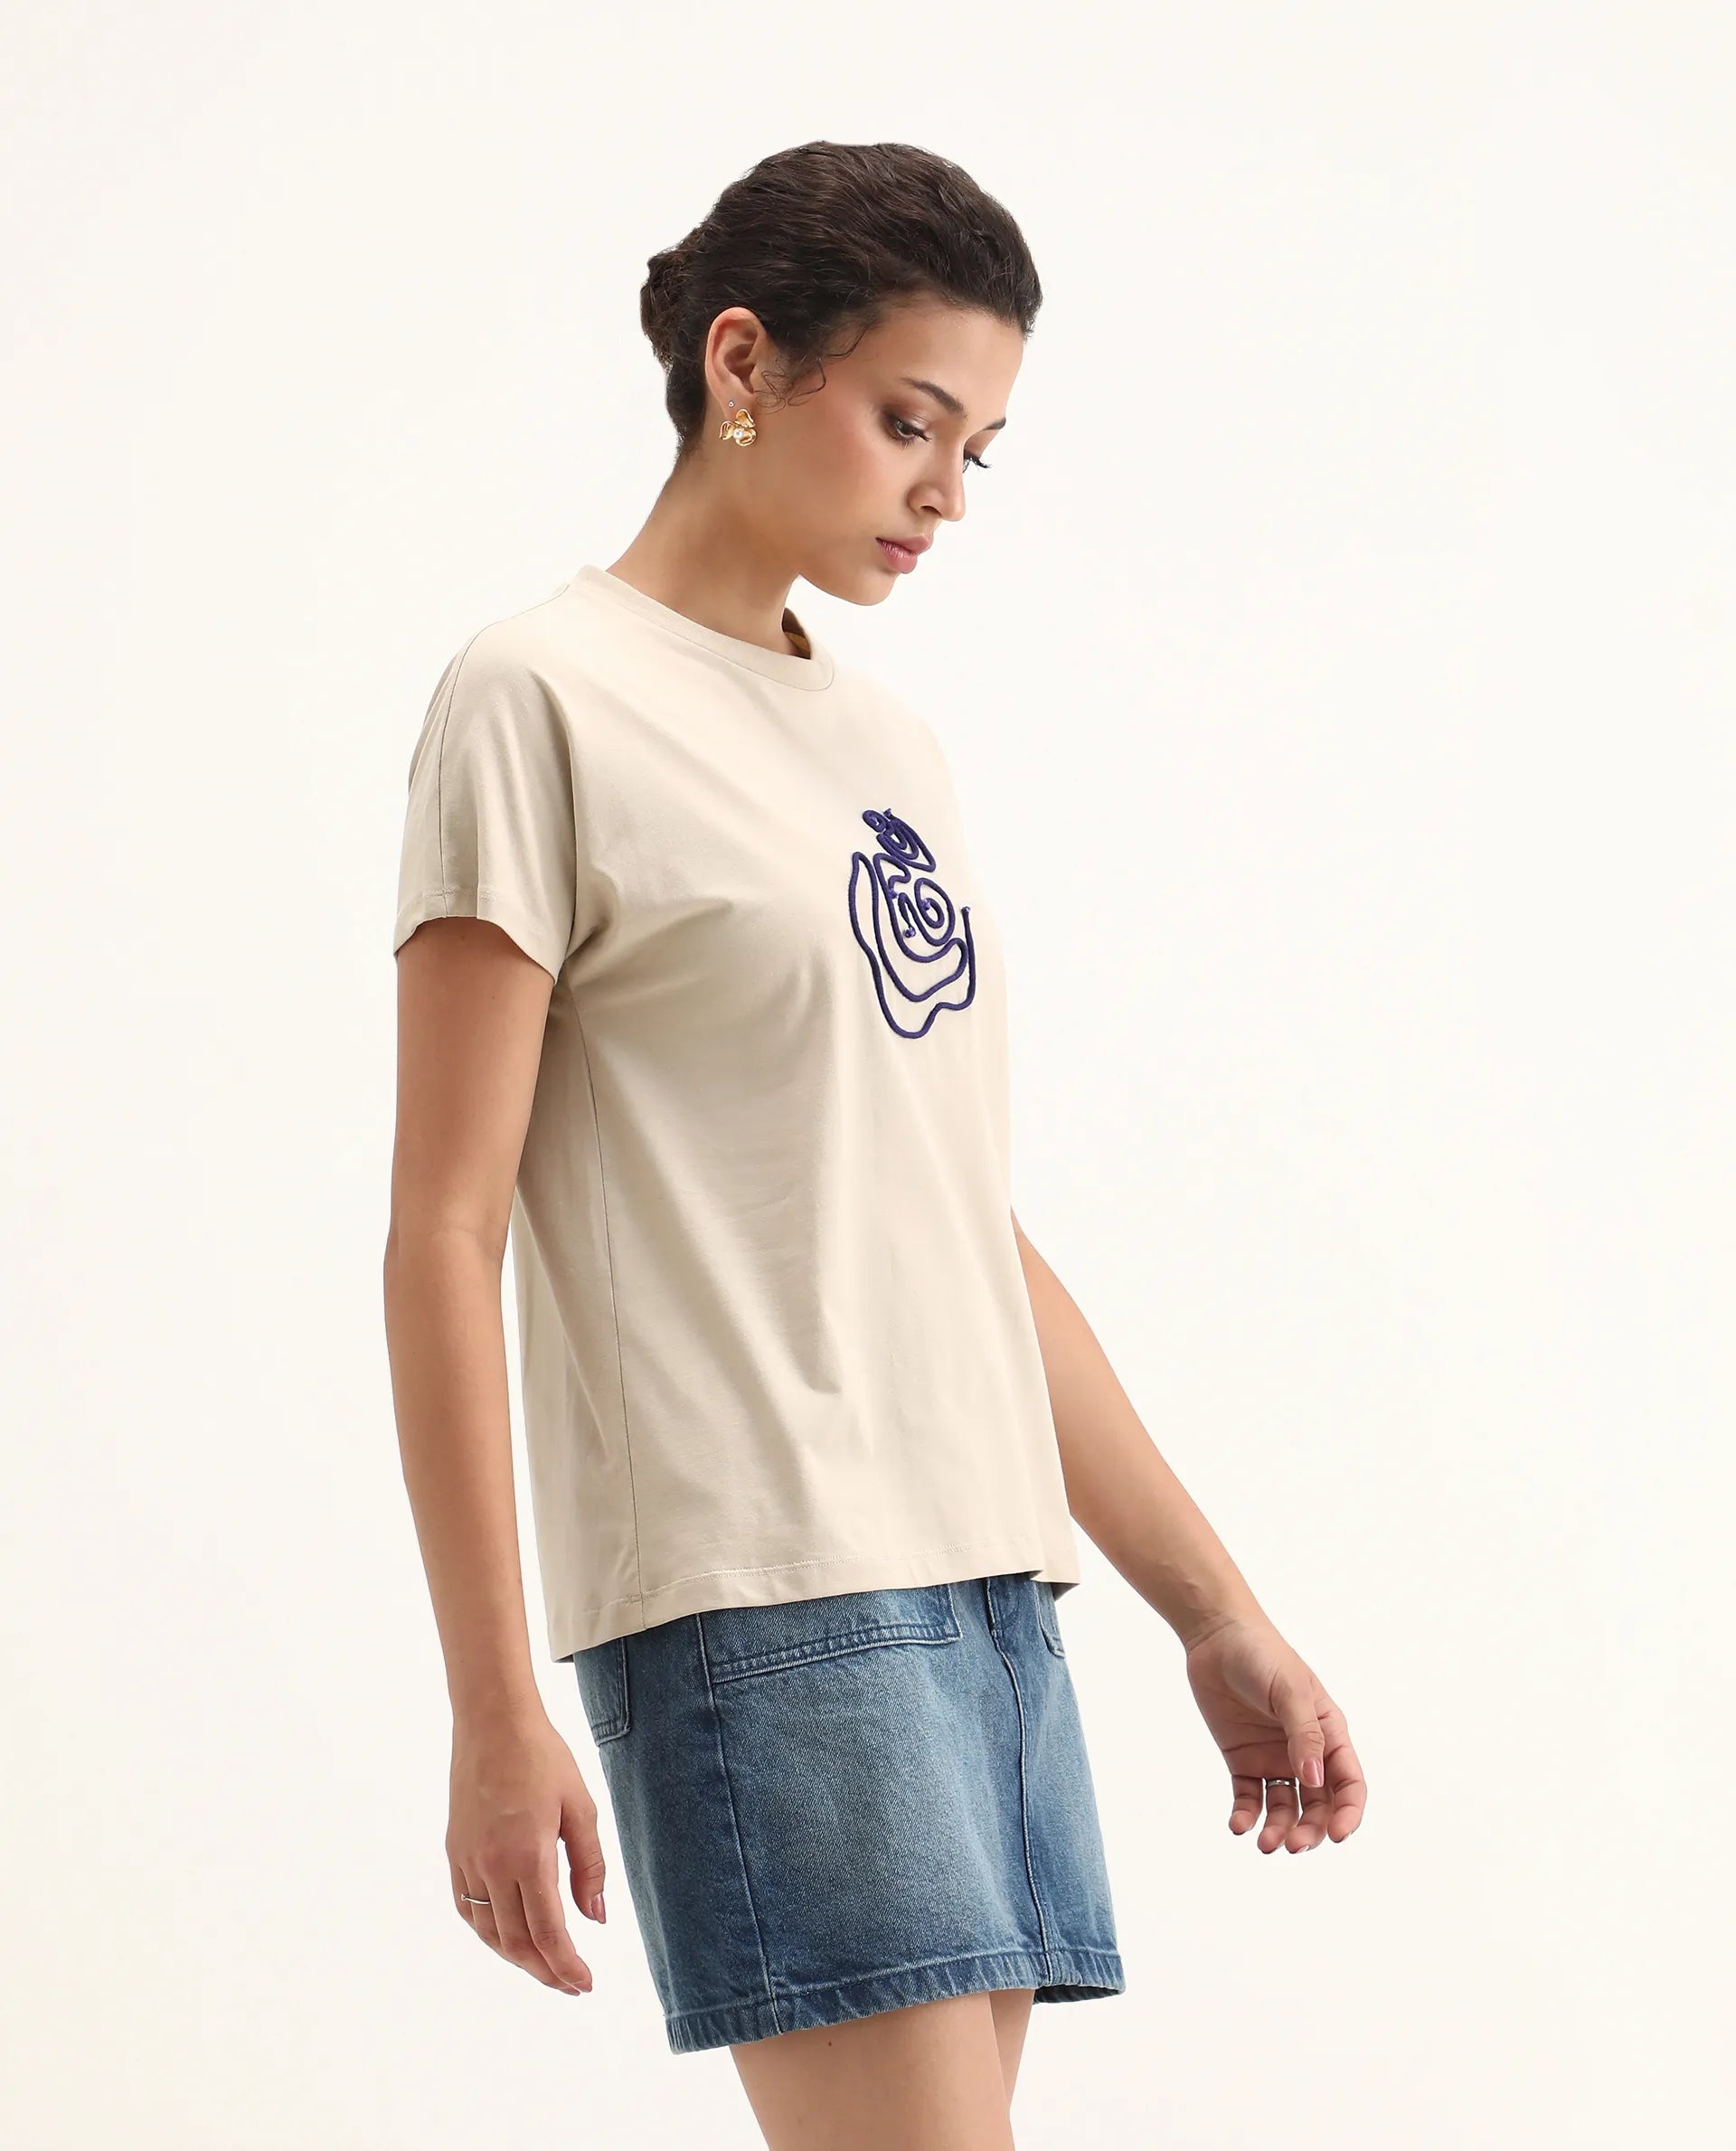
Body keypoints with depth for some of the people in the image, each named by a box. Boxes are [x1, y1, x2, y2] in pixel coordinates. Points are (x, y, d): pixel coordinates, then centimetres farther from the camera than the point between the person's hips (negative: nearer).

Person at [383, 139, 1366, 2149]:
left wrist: (1215, 1611, 18)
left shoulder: (884, 740, 19)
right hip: (759, 1597, -7)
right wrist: (494, 1708, -13)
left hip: (989, 1576, 7)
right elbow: (446, 1230, -7)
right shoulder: (546, 699, -2)